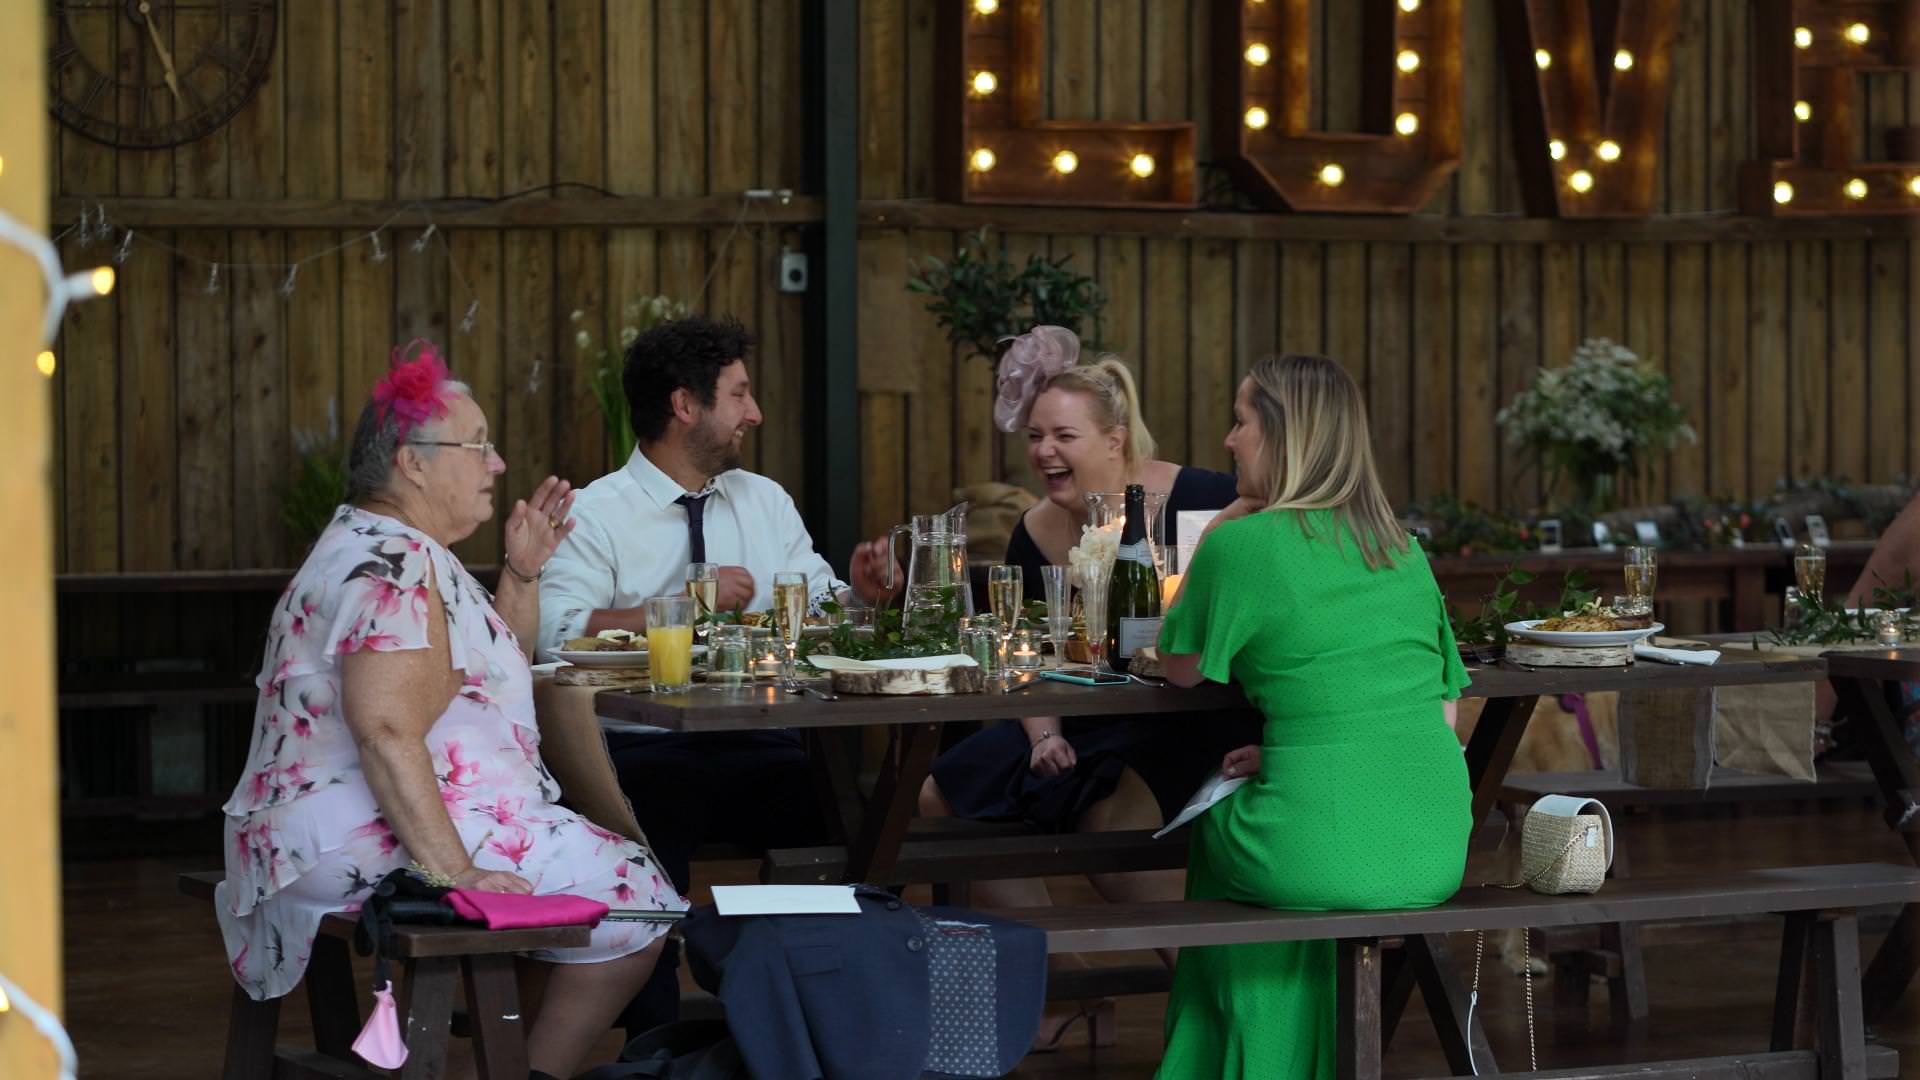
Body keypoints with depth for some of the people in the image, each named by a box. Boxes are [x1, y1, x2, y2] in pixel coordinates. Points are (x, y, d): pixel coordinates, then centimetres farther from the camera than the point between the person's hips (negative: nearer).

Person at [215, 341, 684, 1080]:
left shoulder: (388, 550, 17)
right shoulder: (394, 568, -17)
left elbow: (495, 663, 29)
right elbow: (388, 735, -28)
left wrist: (522, 572, 13)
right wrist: (455, 874, -30)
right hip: (372, 843, -11)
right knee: (635, 902, -13)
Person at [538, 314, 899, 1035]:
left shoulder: (767, 501, 20)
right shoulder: (595, 514, 0)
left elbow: (818, 611, 15)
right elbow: (559, 633, -15)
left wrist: (856, 590, -6)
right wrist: (682, 602, -16)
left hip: (764, 747, 4)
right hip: (646, 751, -4)